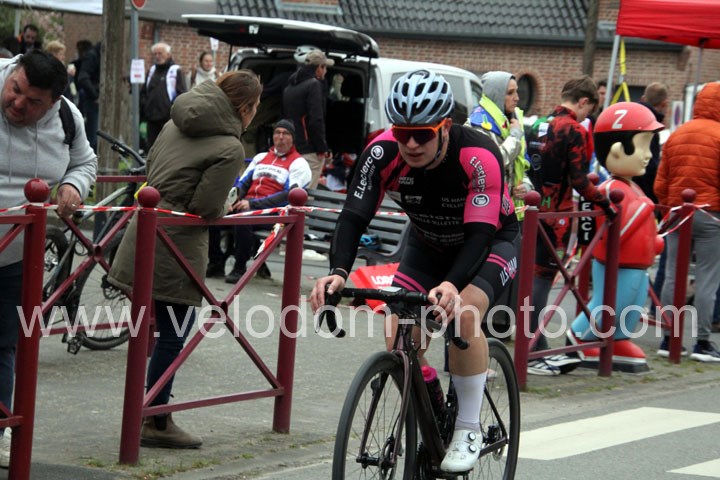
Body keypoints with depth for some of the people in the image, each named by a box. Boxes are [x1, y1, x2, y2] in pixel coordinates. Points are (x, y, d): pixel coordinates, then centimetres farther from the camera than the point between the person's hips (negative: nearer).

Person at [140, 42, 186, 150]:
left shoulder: (175, 71, -1)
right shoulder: (152, 70, 18)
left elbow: (182, 93, -8)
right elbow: (143, 91, 24)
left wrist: (173, 108, -15)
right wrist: (144, 104, 8)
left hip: (168, 117, -6)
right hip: (152, 118, 6)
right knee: (151, 147, 7)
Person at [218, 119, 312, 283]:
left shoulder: (298, 164, 5)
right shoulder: (260, 158, 26)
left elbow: (289, 196, -8)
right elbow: (243, 183, 23)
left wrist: (252, 204, -17)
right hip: (247, 205, 6)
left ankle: (239, 268, -25)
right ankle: (216, 262, -8)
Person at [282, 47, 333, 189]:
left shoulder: (290, 87, 18)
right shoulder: (314, 85, -10)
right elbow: (316, 120, -17)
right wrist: (322, 148, -12)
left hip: (291, 149, 9)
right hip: (309, 150, -9)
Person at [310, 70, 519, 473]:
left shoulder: (479, 157, -35)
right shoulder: (384, 152, -25)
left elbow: (480, 233, -40)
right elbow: (355, 215, -28)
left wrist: (453, 285, -57)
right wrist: (338, 272, -46)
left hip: (491, 243, -4)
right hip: (429, 244, 4)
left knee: (463, 315, -31)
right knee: (397, 329, -16)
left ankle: (469, 432, -15)